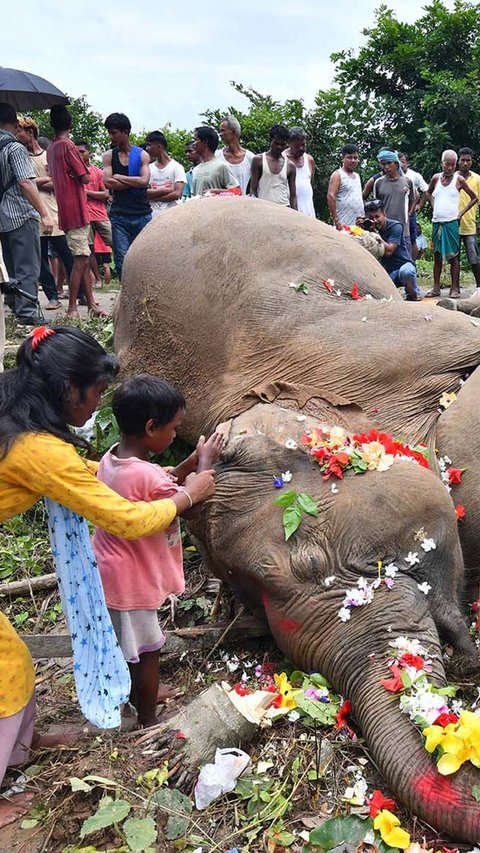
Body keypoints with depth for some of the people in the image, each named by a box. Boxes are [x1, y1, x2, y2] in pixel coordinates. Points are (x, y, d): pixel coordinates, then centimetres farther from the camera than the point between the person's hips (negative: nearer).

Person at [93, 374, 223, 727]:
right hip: (132, 578, -9)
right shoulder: (146, 476, -33)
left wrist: (191, 462, -1)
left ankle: (140, 693, 49)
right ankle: (148, 720, 31)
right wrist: (206, 463, -7)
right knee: (146, 649, 12)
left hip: (113, 569, 9)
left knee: (129, 641, 28)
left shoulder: (112, 459, -6)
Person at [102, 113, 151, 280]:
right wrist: (134, 182, -5)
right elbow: (107, 182, -5)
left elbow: (144, 180, -9)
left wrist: (120, 177, -3)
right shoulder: (109, 156, 9)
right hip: (119, 215, 1)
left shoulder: (142, 155, 6)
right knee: (122, 260, -3)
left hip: (142, 214, -1)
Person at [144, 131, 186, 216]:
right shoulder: (149, 168, 11)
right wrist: (164, 190, -11)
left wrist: (154, 197, -7)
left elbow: (178, 193, -12)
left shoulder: (176, 167, -1)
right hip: (152, 215, 4)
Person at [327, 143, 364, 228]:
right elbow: (330, 196, -14)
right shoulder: (337, 175, -2)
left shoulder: (357, 176, 20)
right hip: (344, 224, -7)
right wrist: (336, 221, -21)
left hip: (359, 224, 7)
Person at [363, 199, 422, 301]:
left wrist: (375, 232, -22)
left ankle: (414, 294, -8)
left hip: (403, 265, -4)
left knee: (406, 271, -42)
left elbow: (388, 251, -22)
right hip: (386, 272, 4)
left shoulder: (395, 226, -12)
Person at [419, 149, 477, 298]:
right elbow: (428, 193, 27)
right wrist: (420, 205, 11)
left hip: (451, 223, -4)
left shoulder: (459, 179, -1)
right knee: (437, 255, 7)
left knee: (453, 256, -4)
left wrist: (461, 213, -3)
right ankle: (436, 288, 11)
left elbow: (474, 198, 5)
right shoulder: (436, 178, 7)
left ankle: (455, 288, -2)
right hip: (436, 222, 4)